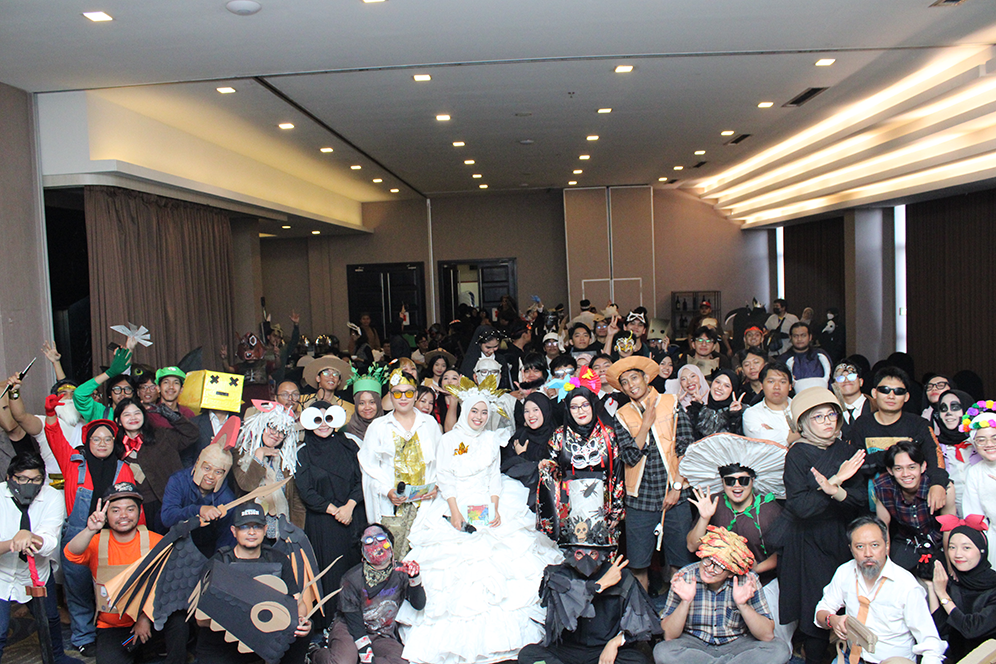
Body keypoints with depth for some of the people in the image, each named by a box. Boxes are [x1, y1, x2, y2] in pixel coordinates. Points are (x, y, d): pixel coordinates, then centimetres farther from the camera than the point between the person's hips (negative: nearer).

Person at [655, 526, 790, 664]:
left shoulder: (747, 581, -14)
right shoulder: (684, 577, -16)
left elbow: (767, 636, -16)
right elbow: (669, 636, -14)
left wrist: (742, 605, -30)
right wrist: (685, 602, -29)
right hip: (694, 645, 0)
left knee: (779, 649, -24)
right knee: (662, 651, -30)